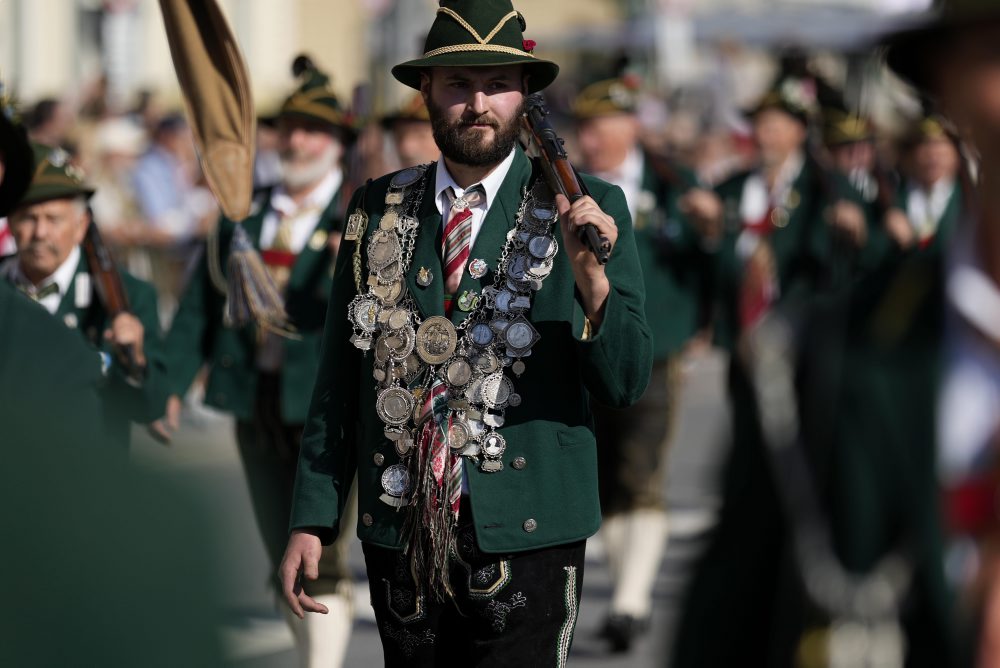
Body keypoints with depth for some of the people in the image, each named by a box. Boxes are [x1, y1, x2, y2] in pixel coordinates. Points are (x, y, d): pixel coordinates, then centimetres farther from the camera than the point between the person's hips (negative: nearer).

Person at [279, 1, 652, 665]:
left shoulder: (585, 209, -2)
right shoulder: (377, 211, 7)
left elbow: (627, 383, -6)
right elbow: (340, 379, 10)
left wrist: (591, 278, -24)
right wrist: (313, 519, 4)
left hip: (525, 541, -3)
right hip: (400, 538, 3)